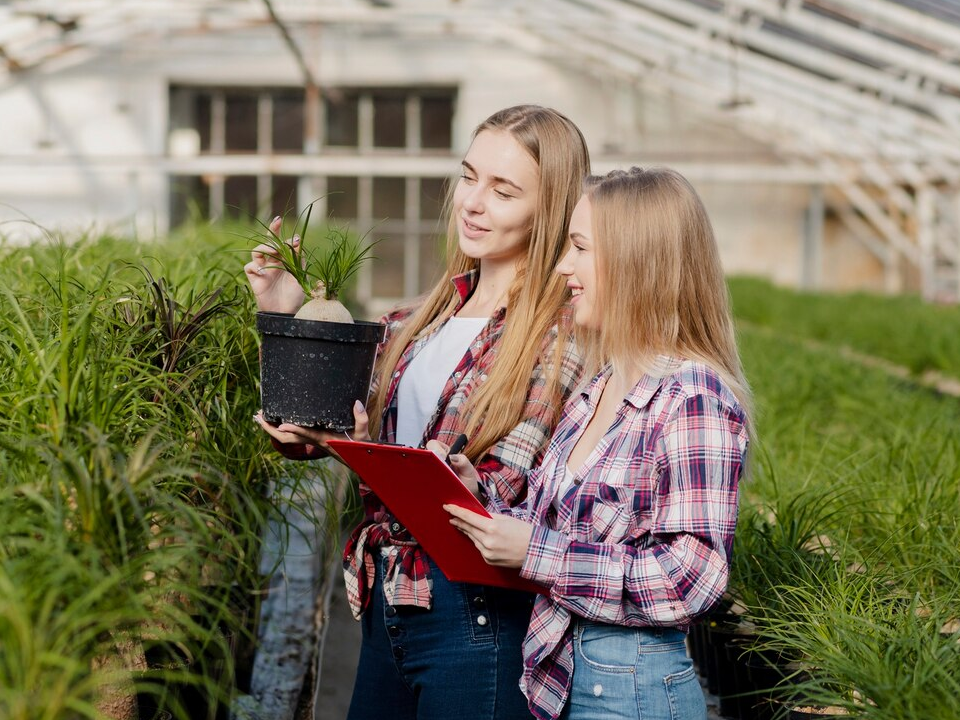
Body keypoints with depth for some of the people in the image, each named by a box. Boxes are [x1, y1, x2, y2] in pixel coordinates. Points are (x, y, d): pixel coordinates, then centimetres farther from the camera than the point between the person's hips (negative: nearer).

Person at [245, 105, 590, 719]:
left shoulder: (563, 334, -11)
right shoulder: (426, 316, 9)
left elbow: (494, 495, -17)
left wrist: (361, 447, -27)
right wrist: (284, 319, 1)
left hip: (476, 616, -6)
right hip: (387, 598, 7)